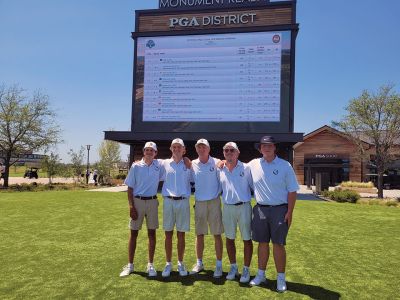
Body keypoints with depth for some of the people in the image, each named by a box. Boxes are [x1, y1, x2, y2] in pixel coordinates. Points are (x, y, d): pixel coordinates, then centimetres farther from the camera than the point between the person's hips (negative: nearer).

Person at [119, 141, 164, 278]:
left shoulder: (159, 165, 3)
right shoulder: (136, 166, -1)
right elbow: (130, 188, -1)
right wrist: (131, 206, -8)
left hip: (152, 202, 1)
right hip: (137, 201, -1)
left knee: (152, 233, 6)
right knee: (133, 233, 5)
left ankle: (150, 265, 17)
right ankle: (130, 265, 17)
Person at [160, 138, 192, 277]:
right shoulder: (164, 163, 5)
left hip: (183, 202, 0)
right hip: (168, 201, 0)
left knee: (181, 234, 7)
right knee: (168, 234, 6)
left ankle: (180, 263, 21)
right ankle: (168, 264, 18)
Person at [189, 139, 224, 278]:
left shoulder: (216, 163, -4)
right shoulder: (192, 164, 4)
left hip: (214, 202, -2)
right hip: (199, 203, 3)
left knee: (217, 234, 4)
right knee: (199, 234, 11)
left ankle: (219, 264, 16)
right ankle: (199, 263, 26)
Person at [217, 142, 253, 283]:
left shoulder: (246, 168, -5)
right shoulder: (220, 170, 3)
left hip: (244, 207, -3)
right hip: (227, 207, 3)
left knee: (247, 239, 5)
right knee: (229, 239, 12)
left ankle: (246, 269, 19)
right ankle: (233, 267, 29)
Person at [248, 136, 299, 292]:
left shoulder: (285, 166, -4)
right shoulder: (253, 165, 3)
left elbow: (292, 191, -3)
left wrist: (289, 212, -8)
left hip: (279, 210, -2)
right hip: (260, 209, 3)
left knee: (278, 244, 3)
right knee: (262, 243, 11)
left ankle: (281, 278, 17)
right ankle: (261, 274, 26)